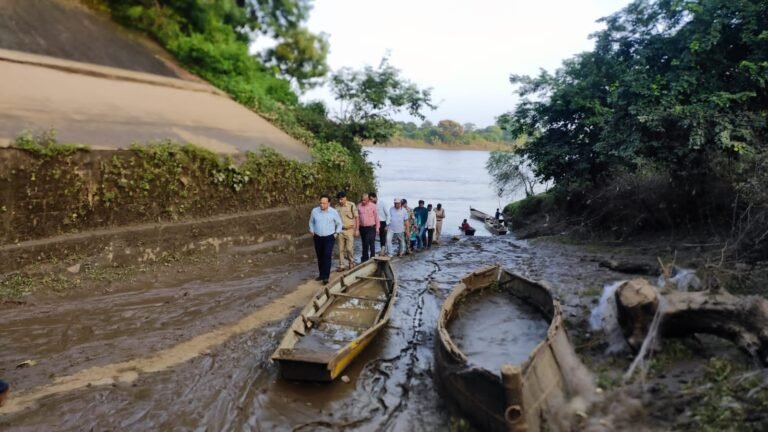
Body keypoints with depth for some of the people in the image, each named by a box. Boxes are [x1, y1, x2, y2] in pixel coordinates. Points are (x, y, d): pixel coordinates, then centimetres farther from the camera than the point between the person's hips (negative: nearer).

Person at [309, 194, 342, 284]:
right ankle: (321, 274, 23)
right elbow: (311, 222, 13)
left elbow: (339, 224, 6)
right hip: (318, 238, 3)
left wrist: (336, 233, 0)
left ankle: (326, 276, -11)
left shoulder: (333, 212, -9)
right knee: (320, 257, 10)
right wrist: (312, 232, 7)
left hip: (329, 238, -3)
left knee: (327, 256, -12)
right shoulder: (314, 211, -6)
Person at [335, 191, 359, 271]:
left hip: (350, 230, -3)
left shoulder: (351, 205, -8)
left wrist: (357, 229, -6)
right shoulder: (337, 207, 2)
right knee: (341, 249, 5)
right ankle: (341, 266, 12)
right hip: (340, 231, 3)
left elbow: (356, 218, -4)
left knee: (349, 248, -2)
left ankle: (351, 262, 22)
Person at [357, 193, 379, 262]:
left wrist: (377, 228, -3)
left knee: (371, 243, -7)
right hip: (362, 228, 4)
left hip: (371, 228, -3)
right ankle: (365, 259, 20)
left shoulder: (373, 206, -6)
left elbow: (376, 217, -3)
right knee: (364, 244, 11)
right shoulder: (359, 206, 2)